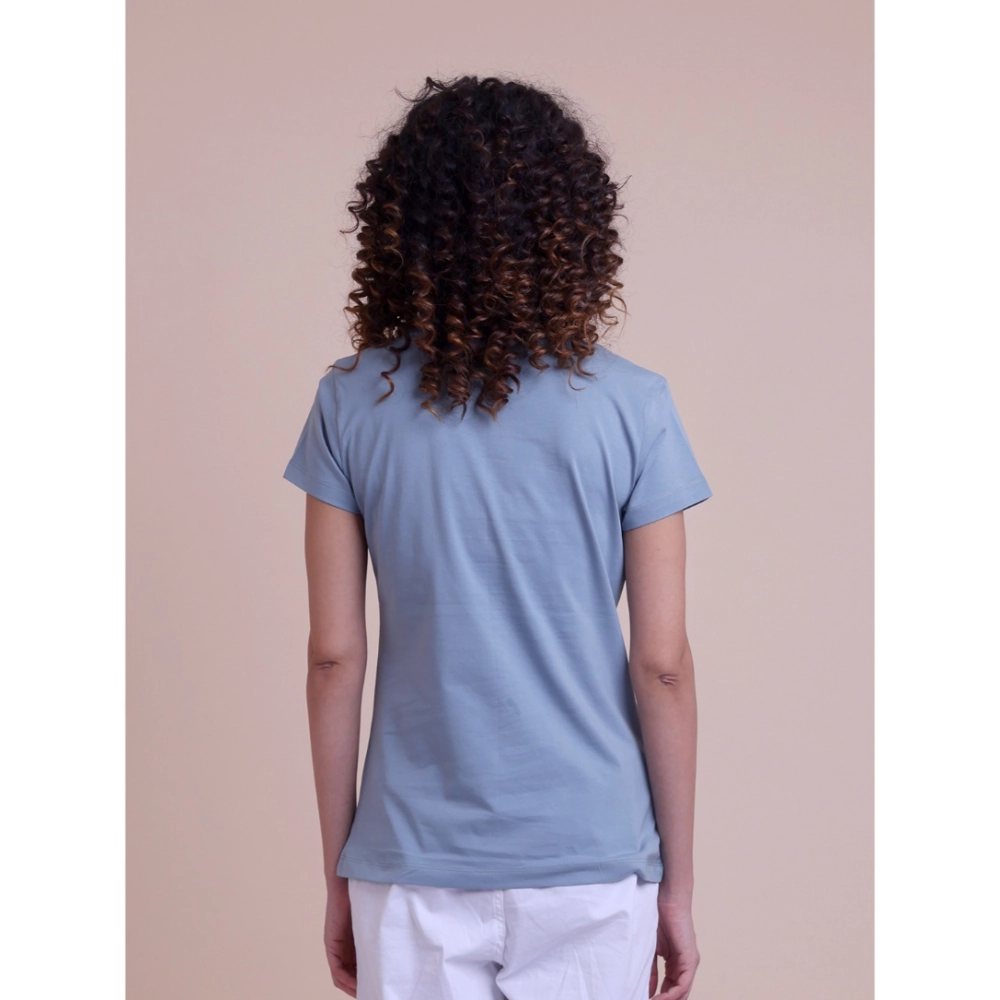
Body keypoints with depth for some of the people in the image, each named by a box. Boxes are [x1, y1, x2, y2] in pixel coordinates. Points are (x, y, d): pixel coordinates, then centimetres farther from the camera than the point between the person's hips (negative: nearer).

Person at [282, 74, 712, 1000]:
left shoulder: (354, 404, -5)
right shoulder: (631, 408, -7)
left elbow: (335, 657, -3)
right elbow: (662, 665, -6)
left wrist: (338, 874, 7)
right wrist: (677, 884, 4)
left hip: (415, 865, 1)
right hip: (591, 860, -1)